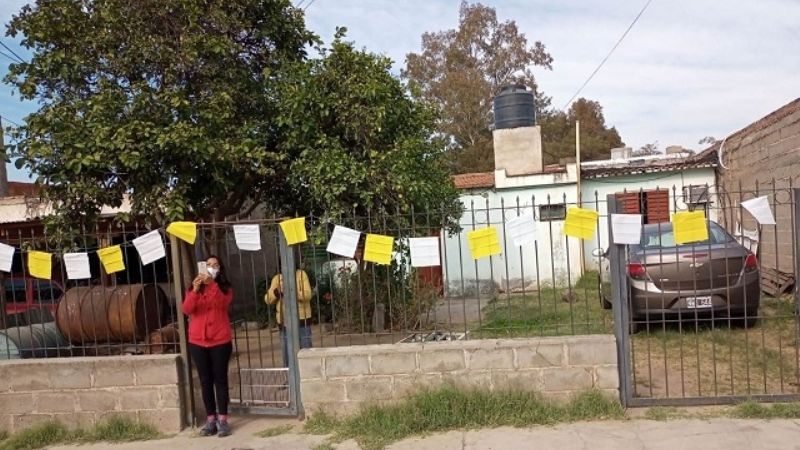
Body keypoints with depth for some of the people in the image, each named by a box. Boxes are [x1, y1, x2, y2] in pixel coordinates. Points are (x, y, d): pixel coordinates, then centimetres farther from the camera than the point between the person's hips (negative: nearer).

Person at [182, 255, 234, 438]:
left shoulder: (225, 287, 5)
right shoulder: (194, 288, 10)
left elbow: (223, 303, -17)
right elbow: (187, 310, -7)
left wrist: (212, 284, -29)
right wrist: (195, 290, -23)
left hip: (220, 340, -2)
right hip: (197, 341, 2)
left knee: (220, 379, 0)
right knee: (205, 380, 5)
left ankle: (222, 420, 2)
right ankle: (211, 419, 10)